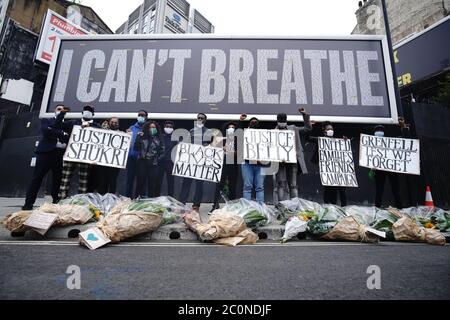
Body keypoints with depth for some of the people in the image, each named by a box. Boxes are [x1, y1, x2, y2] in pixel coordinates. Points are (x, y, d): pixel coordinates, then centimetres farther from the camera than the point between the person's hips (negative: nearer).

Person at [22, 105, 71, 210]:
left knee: (58, 179, 1)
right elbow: (46, 130, -5)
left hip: (60, 153, 2)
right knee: (37, 177, -2)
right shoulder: (46, 120, 15)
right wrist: (61, 134, -8)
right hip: (46, 151, -2)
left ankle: (56, 202, 5)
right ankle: (29, 203, 1)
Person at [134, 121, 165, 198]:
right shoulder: (142, 138, 9)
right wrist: (138, 137, -1)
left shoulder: (159, 139, 9)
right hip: (142, 163, 1)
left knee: (152, 184, 0)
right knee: (140, 182, 2)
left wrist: (158, 160, -4)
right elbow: (136, 148, 5)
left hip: (154, 164, 0)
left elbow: (162, 151, 6)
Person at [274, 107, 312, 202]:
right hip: (280, 161, -2)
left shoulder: (293, 129, 19)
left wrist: (305, 115, 12)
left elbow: (308, 128, 19)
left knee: (293, 185, 5)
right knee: (281, 184, -6)